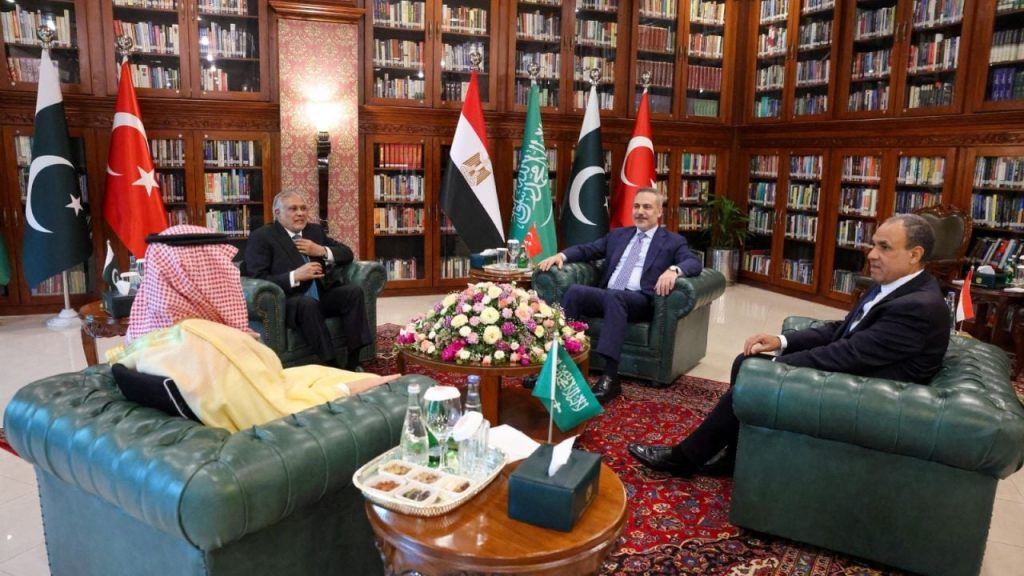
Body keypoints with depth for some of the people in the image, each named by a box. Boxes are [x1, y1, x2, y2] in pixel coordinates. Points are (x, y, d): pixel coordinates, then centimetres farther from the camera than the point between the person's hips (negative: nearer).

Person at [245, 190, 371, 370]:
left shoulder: (315, 230, 16)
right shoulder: (261, 237, -2)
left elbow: (347, 253, 16)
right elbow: (257, 280, -12)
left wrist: (322, 251, -4)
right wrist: (295, 276, -24)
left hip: (321, 296, 6)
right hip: (286, 301, -6)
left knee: (353, 291, -19)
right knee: (308, 303, -37)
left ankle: (353, 361, -21)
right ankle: (331, 365, -32)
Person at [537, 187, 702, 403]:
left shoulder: (673, 241, 14)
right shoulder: (617, 235, 27)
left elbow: (694, 263, -2)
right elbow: (587, 250, 23)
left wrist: (674, 270, -26)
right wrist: (562, 255, 3)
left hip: (640, 300, -4)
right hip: (608, 296, 5)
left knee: (614, 297, -38)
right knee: (574, 291, -25)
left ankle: (610, 378, -43)